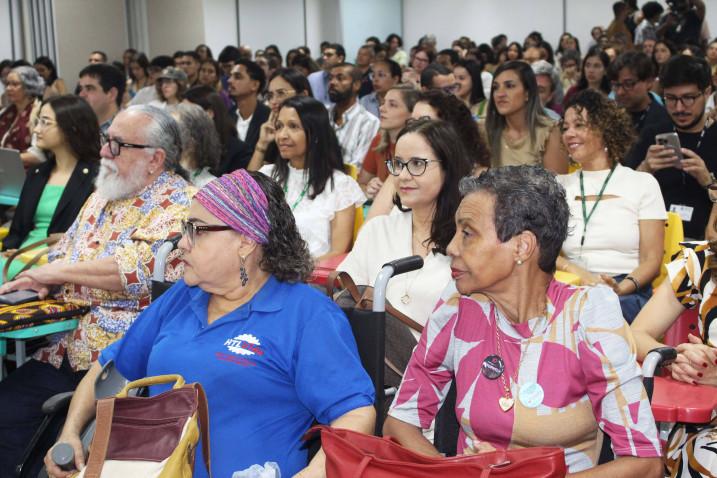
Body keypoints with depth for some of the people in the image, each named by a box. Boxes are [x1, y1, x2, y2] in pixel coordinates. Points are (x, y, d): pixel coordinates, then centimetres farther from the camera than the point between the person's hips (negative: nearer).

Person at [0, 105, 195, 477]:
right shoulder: (102, 197, 19)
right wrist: (38, 280, 1)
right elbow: (63, 255, 26)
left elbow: (138, 269, -23)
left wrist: (57, 271, -12)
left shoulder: (178, 204, -8)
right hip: (67, 346, 8)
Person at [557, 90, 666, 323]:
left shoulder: (643, 183, 10)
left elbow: (651, 259, 4)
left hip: (628, 294, -1)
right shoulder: (559, 186, 17)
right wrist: (577, 273, -15)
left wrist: (621, 287, -17)